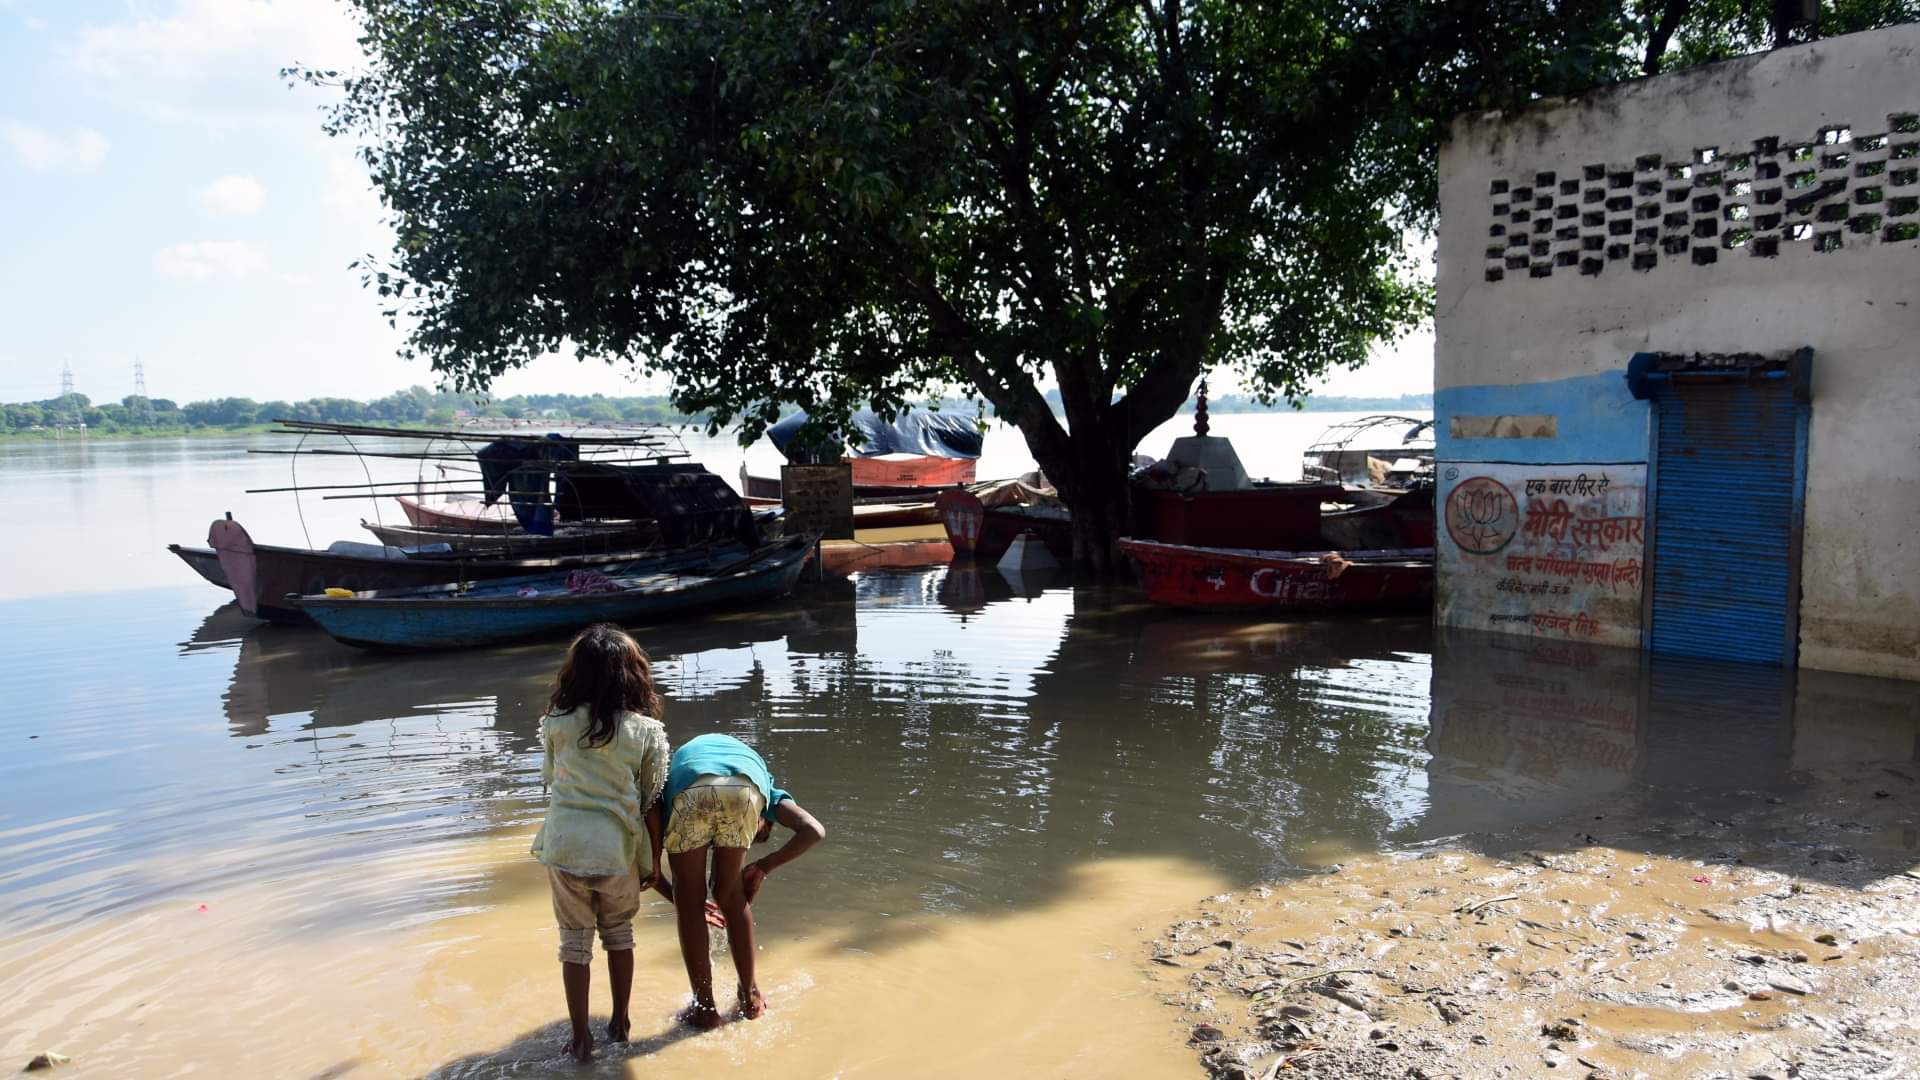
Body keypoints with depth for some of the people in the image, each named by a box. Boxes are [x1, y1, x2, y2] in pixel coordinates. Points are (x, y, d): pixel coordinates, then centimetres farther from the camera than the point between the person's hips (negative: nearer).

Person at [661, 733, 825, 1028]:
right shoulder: (765, 788, 40)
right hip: (746, 786, 0)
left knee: (689, 899, 20)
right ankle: (750, 996, 35)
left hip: (689, 789, 0)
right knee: (731, 894, 24)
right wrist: (763, 867, 28)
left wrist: (681, 900, 47)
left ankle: (705, 1008, 26)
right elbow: (813, 831, 20)